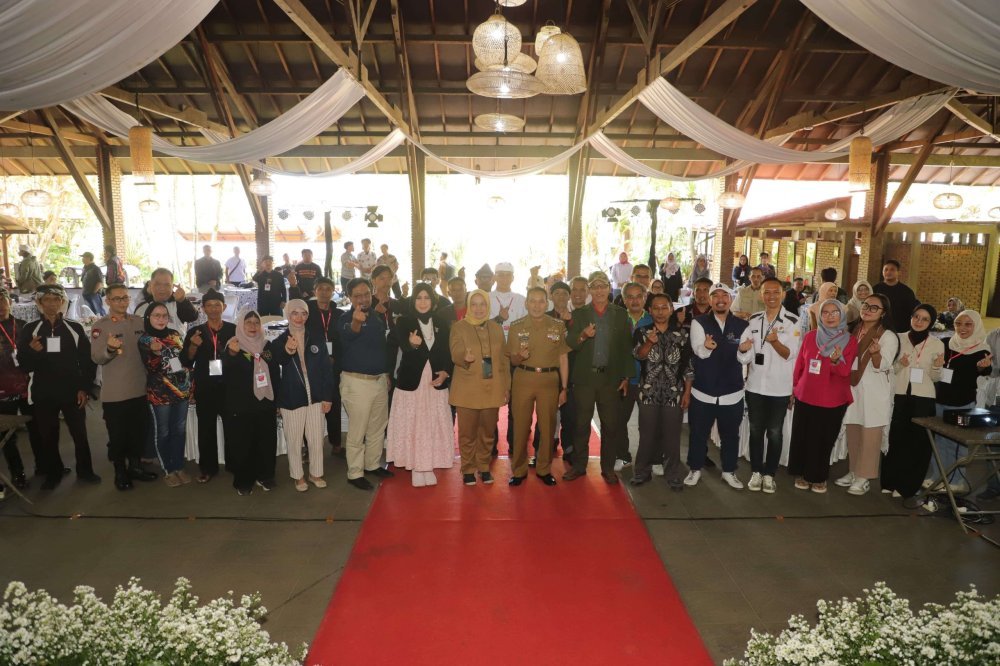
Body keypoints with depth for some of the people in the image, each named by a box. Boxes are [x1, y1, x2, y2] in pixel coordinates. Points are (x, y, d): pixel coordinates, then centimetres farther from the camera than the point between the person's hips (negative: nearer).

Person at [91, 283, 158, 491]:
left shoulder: (139, 322, 6)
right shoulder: (100, 326, -7)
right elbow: (96, 357, -18)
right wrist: (110, 349, -36)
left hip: (140, 389, 4)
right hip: (115, 393, -4)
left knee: (139, 431, 15)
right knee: (118, 434, 6)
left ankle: (135, 467, 31)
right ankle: (120, 472, 22)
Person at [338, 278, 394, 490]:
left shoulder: (378, 317, 7)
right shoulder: (346, 317, -13)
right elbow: (347, 336, -37)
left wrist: (387, 373, 17)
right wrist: (356, 323, -58)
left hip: (380, 379, 7)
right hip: (357, 381, -6)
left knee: (378, 427, 16)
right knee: (357, 431, 1)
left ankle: (373, 464, 32)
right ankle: (355, 473, 12)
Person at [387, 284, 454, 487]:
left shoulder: (443, 323, 6)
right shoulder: (404, 322, -2)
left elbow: (449, 352, 8)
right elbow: (403, 347, -19)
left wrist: (446, 372, -7)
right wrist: (413, 344, -41)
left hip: (436, 382, 2)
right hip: (411, 381, -2)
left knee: (433, 426, 5)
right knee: (412, 426, 2)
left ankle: (429, 466, 18)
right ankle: (415, 467, 14)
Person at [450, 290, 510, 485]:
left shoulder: (496, 328, 10)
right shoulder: (459, 327, -1)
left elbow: (503, 359, 13)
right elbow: (455, 353, -13)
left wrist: (506, 386, 11)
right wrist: (465, 357, -36)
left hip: (491, 389, 3)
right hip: (467, 390, -3)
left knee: (488, 431, 10)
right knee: (467, 432, 3)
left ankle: (484, 466, 27)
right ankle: (468, 469, 19)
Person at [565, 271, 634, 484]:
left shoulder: (620, 314, 6)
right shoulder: (579, 313, 5)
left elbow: (626, 347, 5)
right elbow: (570, 344, -2)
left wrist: (626, 377, 1)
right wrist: (583, 335, -22)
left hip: (611, 378, 0)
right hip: (585, 377, 0)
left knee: (611, 425, 4)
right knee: (581, 423, 7)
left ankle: (608, 467, 18)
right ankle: (579, 465, 19)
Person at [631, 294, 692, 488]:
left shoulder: (682, 333, 2)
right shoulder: (641, 332, 2)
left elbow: (688, 365, 4)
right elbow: (638, 355, -14)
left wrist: (687, 392, 0)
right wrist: (650, 342, -33)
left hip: (674, 393, 0)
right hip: (648, 392, 0)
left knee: (672, 435, 4)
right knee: (647, 433, 5)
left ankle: (673, 474, 17)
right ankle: (642, 471, 19)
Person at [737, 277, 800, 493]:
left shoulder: (793, 321, -6)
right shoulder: (754, 319, 5)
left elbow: (790, 354, -12)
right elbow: (744, 355, 6)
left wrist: (775, 341, -31)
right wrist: (743, 348, -18)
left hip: (780, 388, -3)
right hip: (755, 385, 3)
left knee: (775, 433, 8)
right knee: (756, 430, 11)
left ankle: (769, 474, 19)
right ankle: (756, 472, 22)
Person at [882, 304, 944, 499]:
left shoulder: (937, 344, 2)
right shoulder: (899, 339, 5)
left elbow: (935, 377, 5)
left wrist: (936, 366, -15)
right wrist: (899, 364, -13)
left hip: (923, 398, -1)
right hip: (898, 395, 1)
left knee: (918, 441, 3)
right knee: (895, 438, 3)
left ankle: (906, 486, 13)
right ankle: (889, 482, 15)